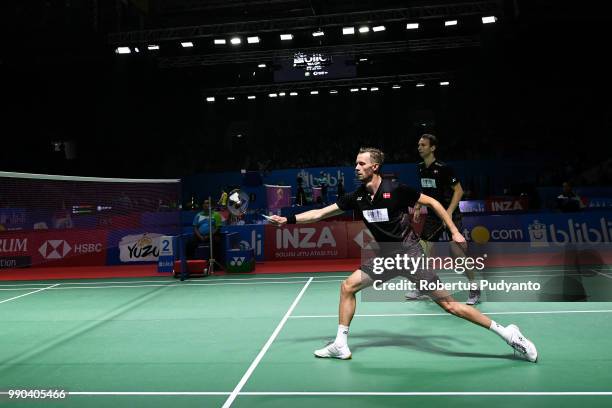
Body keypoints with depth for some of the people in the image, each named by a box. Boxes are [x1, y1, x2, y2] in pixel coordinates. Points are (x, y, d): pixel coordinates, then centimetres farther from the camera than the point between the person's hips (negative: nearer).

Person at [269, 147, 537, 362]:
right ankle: (341, 345, 13)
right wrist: (288, 219, -3)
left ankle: (506, 333, 7)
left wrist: (454, 232, -7)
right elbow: (320, 213, 3)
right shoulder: (356, 197, 0)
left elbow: (432, 202, -4)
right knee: (348, 286, 2)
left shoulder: (396, 189, -15)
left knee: (447, 303, -8)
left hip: (410, 253, -6)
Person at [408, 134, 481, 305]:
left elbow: (459, 190, -14)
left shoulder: (443, 168, -15)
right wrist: (418, 207, 10)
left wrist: (449, 211, -23)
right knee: (423, 250, 2)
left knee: (457, 252, -9)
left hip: (450, 215, -6)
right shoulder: (420, 168, 5)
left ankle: (475, 290, 7)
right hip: (432, 215, 7)